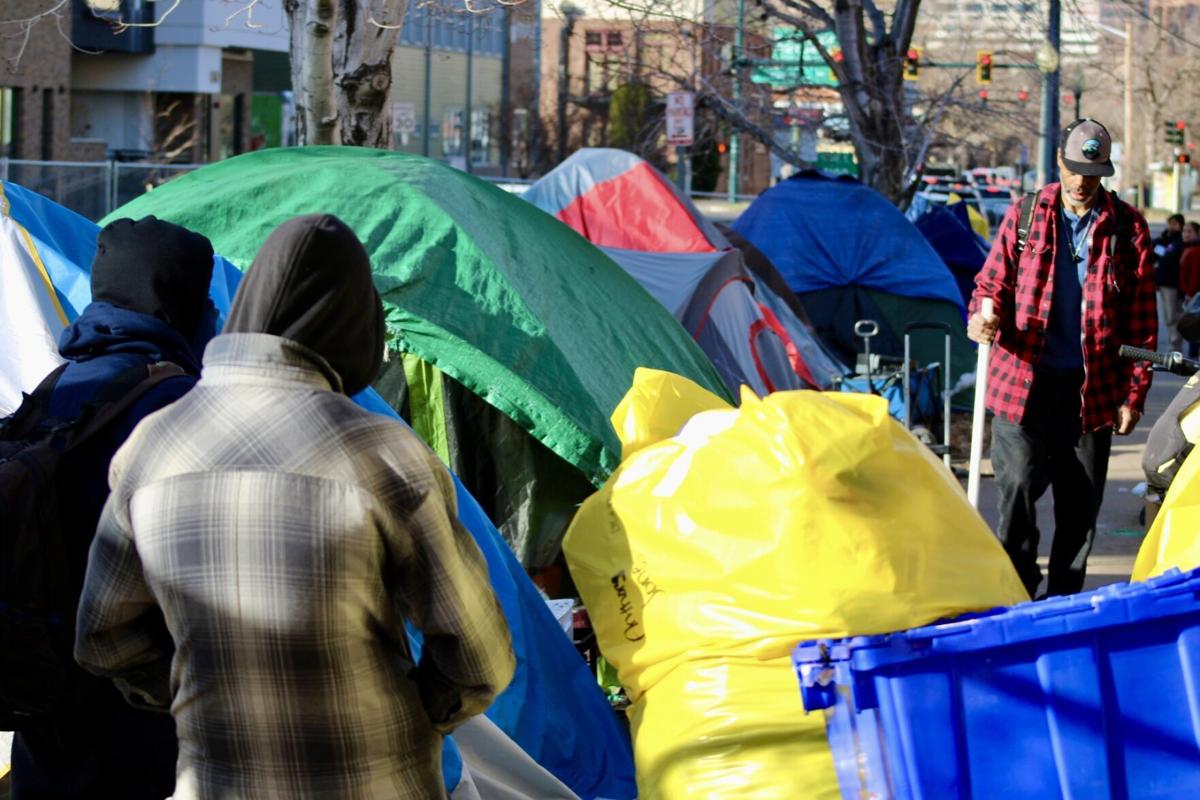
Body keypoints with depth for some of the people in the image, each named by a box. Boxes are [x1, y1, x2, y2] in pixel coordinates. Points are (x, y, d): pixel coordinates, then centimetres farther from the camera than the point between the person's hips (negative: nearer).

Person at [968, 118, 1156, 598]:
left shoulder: (1127, 228, 4)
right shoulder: (1025, 216, 5)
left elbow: (1142, 320, 5)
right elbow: (992, 283, 11)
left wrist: (1134, 392, 1)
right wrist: (982, 318, -12)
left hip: (1092, 391, 1)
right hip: (1024, 383, -1)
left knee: (1080, 505, 6)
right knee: (1017, 491, -7)